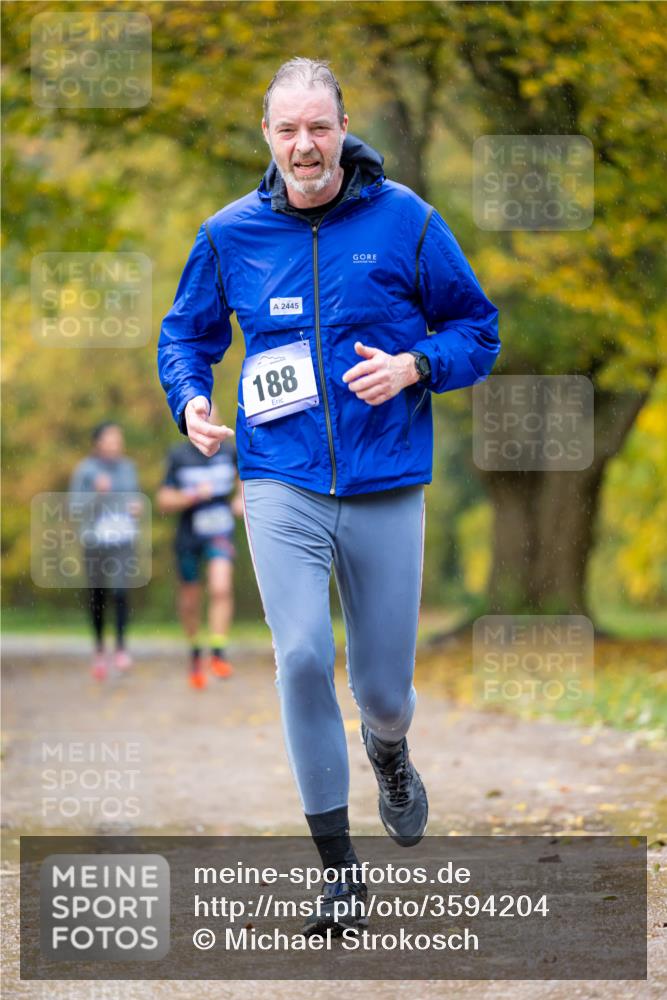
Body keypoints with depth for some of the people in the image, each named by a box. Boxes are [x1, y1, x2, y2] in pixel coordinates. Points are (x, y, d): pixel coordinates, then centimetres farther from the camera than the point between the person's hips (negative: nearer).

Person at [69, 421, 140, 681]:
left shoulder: (128, 467, 8)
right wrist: (96, 492, -21)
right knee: (97, 594, 8)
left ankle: (121, 647, -6)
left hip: (123, 540, 2)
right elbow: (75, 506, -7)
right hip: (94, 540, -2)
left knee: (120, 591, -14)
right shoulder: (85, 470, -5)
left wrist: (137, 507, -1)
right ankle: (99, 648, 26)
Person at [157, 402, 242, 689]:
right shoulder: (178, 456, -5)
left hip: (220, 533, 0)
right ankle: (195, 652, 33)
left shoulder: (229, 450, 0)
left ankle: (218, 654, -21)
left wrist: (242, 500, 6)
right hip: (188, 536, 0)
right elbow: (164, 502, -5)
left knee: (221, 588, -23)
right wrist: (193, 496, -20)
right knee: (189, 601, 9)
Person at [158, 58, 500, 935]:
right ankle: (338, 868, -6)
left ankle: (389, 755, 46)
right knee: (302, 657, -17)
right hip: (282, 486, 0)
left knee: (383, 689, 6)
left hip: (385, 489, 0)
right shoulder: (231, 234, 3)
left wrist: (413, 367, -13)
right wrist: (190, 400, -3)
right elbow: (187, 331, 17)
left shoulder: (406, 221, -2)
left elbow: (478, 331, 6)